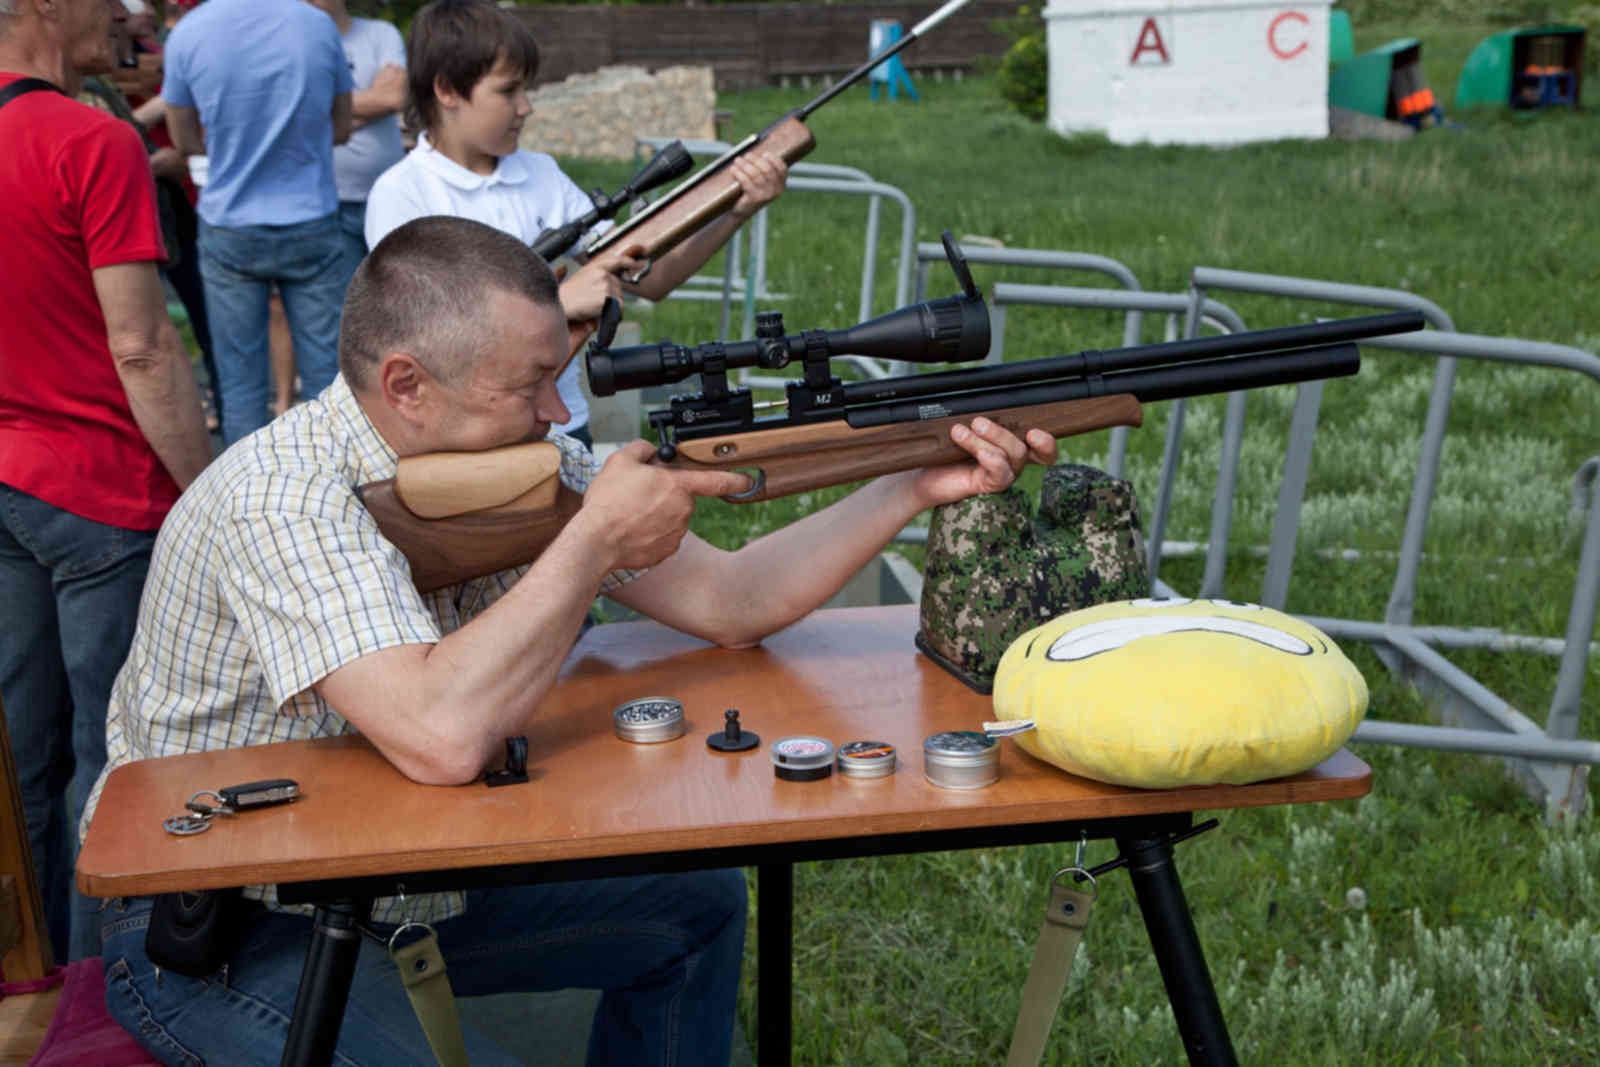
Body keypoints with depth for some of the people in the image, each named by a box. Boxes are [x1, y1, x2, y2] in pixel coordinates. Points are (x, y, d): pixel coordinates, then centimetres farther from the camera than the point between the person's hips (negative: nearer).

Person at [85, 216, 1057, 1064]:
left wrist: (921, 485, -11)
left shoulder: (517, 458, -7)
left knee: (695, 904, 11)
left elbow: (729, 604, -3)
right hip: (216, 928, -7)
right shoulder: (286, 499, -29)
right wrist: (597, 538, -31)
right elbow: (442, 740, -42)